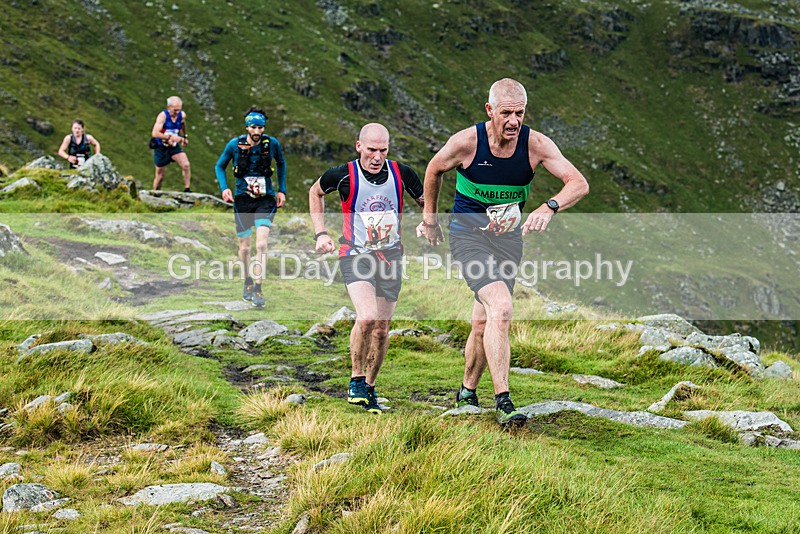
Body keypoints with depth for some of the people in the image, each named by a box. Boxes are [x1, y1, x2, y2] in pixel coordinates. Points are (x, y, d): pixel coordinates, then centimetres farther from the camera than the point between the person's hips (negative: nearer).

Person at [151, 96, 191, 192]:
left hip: (174, 147, 3)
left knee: (186, 165, -21)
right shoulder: (163, 116, -23)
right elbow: (155, 133, -34)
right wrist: (170, 137, -41)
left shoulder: (182, 115, -9)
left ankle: (187, 190, -11)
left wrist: (185, 137, 23)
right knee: (160, 176, 5)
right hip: (161, 148, -3)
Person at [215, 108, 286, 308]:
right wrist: (224, 188, -8)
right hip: (242, 200, 1)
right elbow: (220, 166, 7)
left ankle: (258, 288, -11)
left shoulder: (272, 143, -6)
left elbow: (281, 164, 14)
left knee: (261, 244, -17)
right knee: (244, 247, 8)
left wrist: (282, 190, 10)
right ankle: (248, 281, 33)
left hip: (266, 200, -1)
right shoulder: (235, 144, -7)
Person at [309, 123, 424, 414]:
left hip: (390, 257, 3)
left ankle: (369, 388, 23)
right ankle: (356, 380, -3)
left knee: (382, 327, 5)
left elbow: (425, 201, 15)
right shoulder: (343, 175, -10)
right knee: (367, 317, -23)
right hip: (355, 255, -3)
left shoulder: (402, 174, -3)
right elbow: (315, 192, 12)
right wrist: (320, 233, 5)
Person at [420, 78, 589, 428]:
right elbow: (434, 171, 6)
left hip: (508, 238, 3)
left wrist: (549, 208, -38)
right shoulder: (466, 142, -15)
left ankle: (467, 392, 36)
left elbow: (579, 184, -19)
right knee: (500, 308, -25)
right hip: (468, 232, -3)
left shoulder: (536, 144, -11)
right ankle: (503, 403, -25)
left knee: (484, 324, 11)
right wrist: (429, 218, 15)